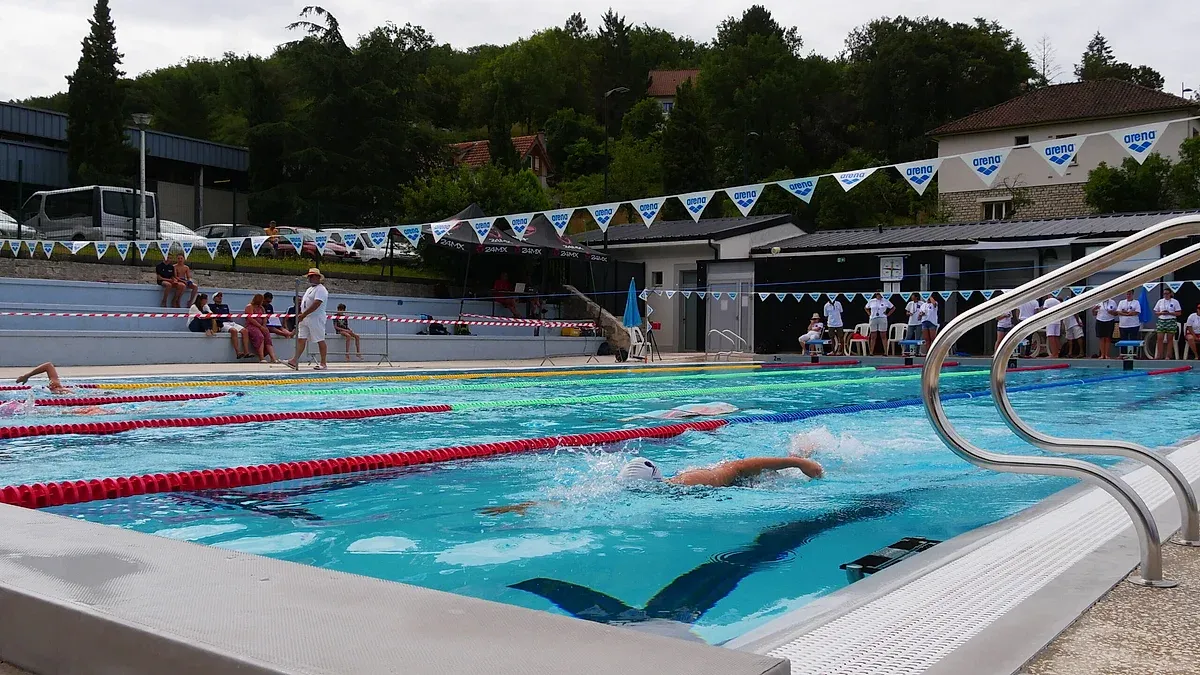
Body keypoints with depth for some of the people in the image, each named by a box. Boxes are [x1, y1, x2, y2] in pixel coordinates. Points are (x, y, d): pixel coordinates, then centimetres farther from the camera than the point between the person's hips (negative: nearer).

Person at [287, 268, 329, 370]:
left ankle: (324, 363, 1)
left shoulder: (320, 289, -10)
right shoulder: (310, 289, 21)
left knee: (320, 341, -3)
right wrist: (301, 315, 11)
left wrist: (303, 315, -24)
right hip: (305, 319, 9)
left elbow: (316, 304, -22)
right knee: (301, 339, 1)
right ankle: (295, 361, -4)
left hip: (316, 319, -9)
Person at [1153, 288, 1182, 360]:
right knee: (1160, 339, -4)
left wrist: (1169, 313, -14)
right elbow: (1155, 313, 11)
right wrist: (1161, 313, -9)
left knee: (1169, 340, 0)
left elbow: (1179, 313, -1)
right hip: (1161, 321, 2)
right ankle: (1159, 355, 0)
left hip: (1171, 321, -2)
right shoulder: (1160, 301, 9)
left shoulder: (1175, 302, 1)